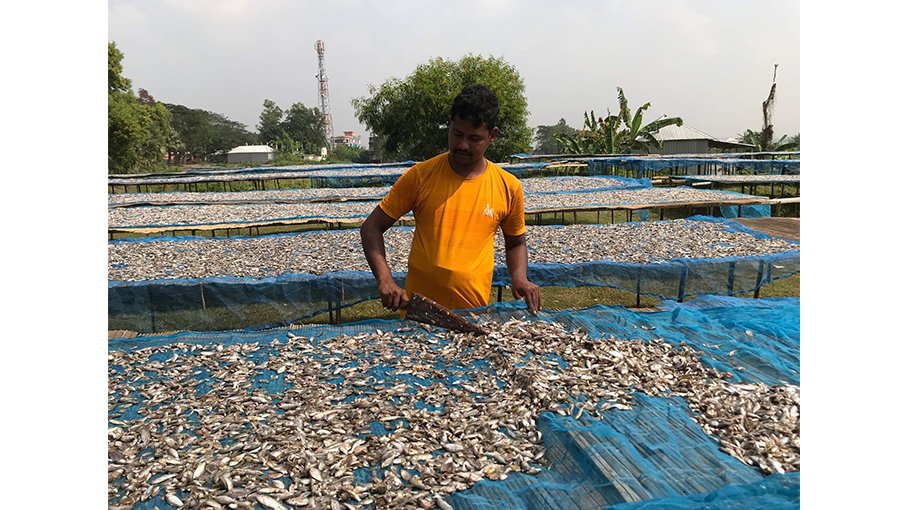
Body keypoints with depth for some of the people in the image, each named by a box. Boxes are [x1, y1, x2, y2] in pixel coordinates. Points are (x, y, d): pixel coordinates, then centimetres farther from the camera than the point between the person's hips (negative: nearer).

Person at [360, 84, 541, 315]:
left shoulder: (509, 187, -2)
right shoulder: (420, 176, -8)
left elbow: (516, 243, 13)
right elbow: (371, 228, -4)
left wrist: (519, 278, -6)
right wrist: (385, 281, -18)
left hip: (475, 313, 1)